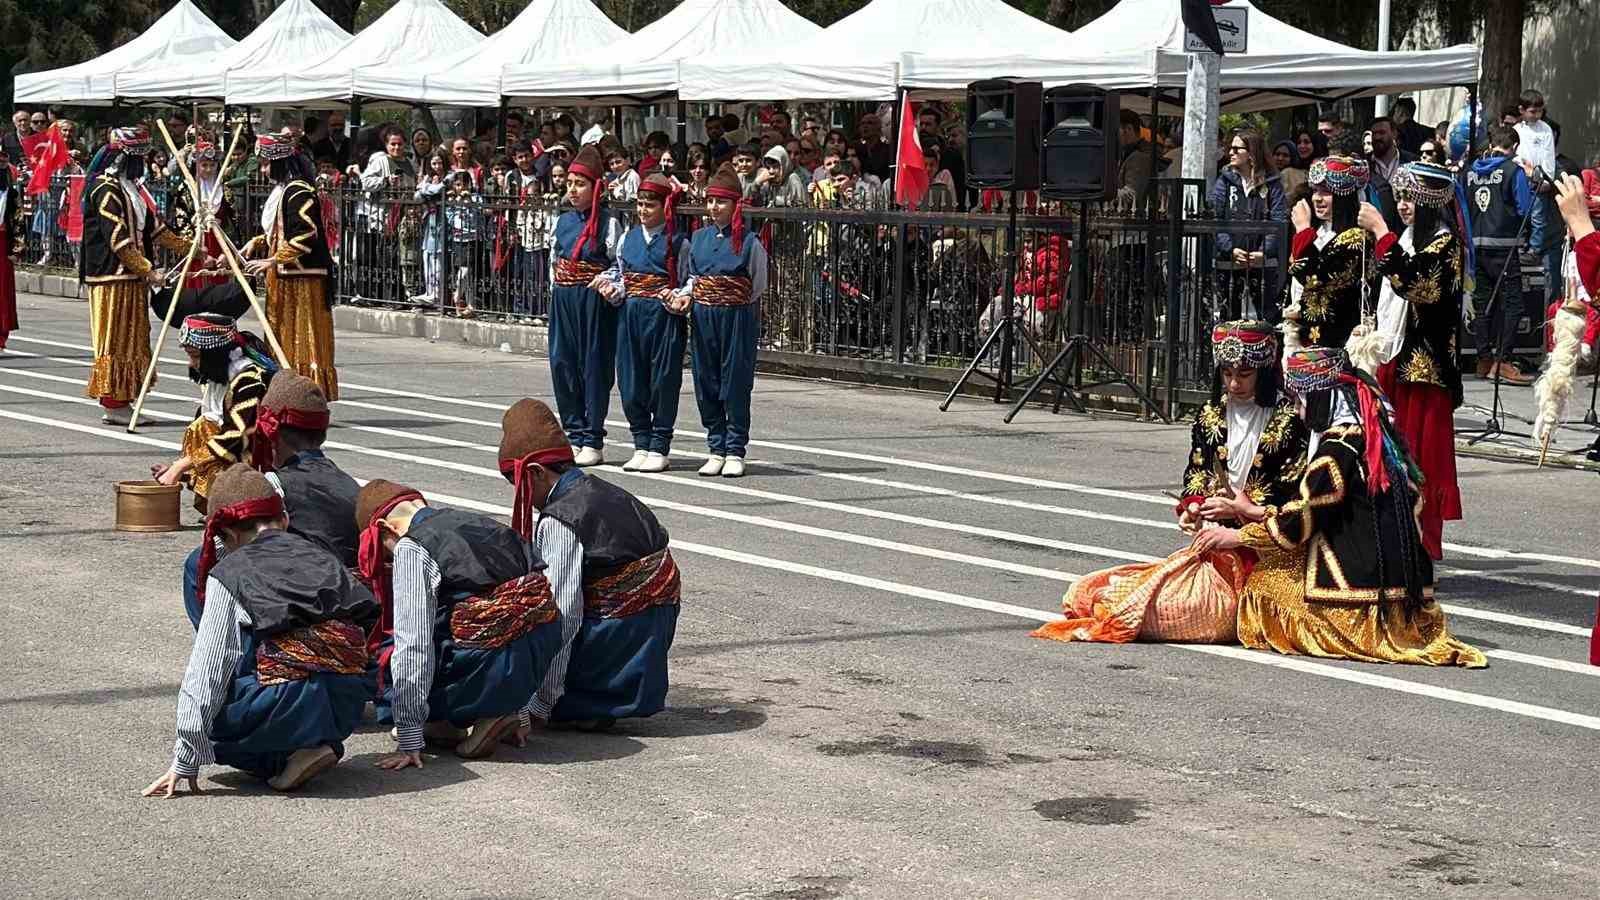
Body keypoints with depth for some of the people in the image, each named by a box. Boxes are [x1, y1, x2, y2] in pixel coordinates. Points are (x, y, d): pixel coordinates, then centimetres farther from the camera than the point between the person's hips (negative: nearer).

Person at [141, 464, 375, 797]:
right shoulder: (322, 557, 19)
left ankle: (285, 757, -1)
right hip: (349, 705, 6)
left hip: (288, 703, -6)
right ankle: (321, 744, 10)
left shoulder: (229, 573, 6)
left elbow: (206, 671, 1)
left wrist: (186, 760, 3)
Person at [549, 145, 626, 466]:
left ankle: (593, 442, 5)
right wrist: (558, 290, 11)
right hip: (563, 301, 6)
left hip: (595, 303, -6)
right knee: (562, 364, 6)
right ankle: (575, 434, 16)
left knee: (595, 367, -1)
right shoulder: (564, 221, 10)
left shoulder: (608, 224, -7)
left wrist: (606, 281, -22)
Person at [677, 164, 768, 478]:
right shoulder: (699, 238, 8)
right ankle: (717, 449, 15)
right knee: (706, 383, 7)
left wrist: (734, 305, -1)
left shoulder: (749, 242, -6)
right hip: (703, 317, 5)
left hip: (737, 317, -5)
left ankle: (735, 452, 6)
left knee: (735, 384, -1)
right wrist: (683, 295, 1)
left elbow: (759, 285, 1)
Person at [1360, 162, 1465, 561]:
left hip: (1425, 360, -8)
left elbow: (1409, 280, -26)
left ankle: (1424, 540, -2)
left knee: (1421, 450, -6)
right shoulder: (1411, 238, 17)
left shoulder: (1444, 241, -10)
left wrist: (1380, 231, -22)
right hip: (1396, 356, 8)